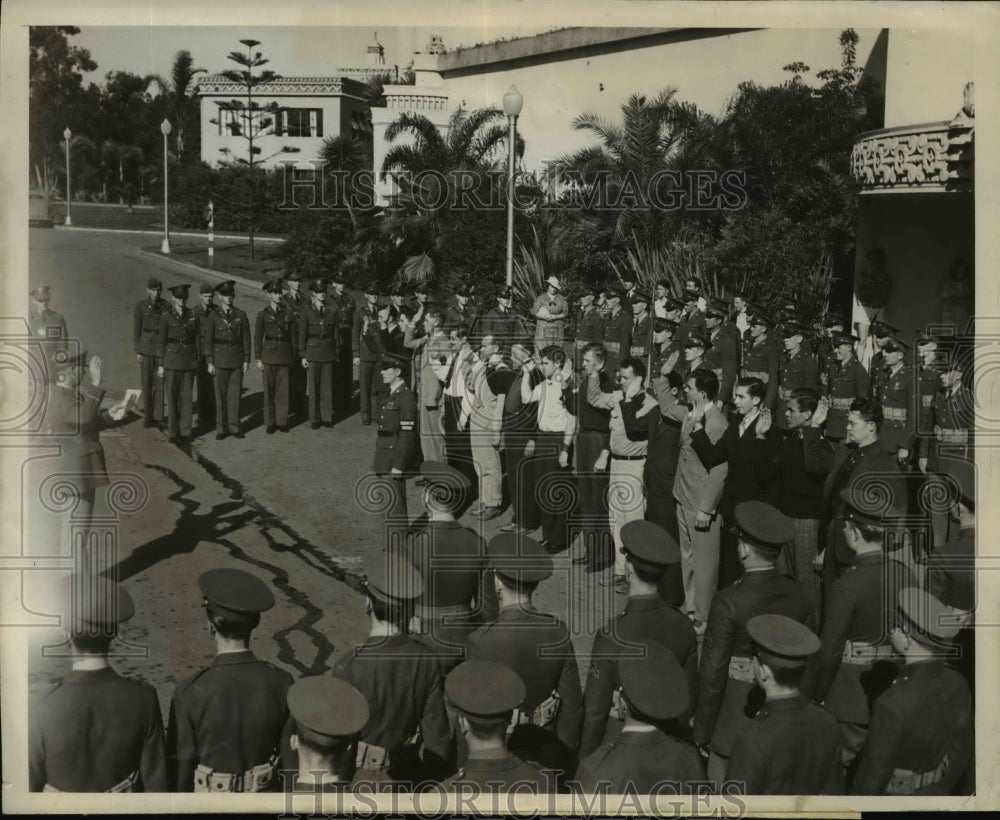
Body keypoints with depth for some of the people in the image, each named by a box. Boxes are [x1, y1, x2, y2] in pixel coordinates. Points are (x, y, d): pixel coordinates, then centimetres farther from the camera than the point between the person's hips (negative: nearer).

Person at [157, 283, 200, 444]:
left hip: (189, 361, 2)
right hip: (172, 360, -2)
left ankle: (185, 430, 13)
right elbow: (161, 341, -2)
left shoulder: (192, 315, 3)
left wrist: (197, 359, 7)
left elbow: (197, 338, 9)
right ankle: (172, 431, 12)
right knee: (172, 396, 3)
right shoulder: (166, 317, -4)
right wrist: (160, 364, -3)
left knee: (187, 396, 4)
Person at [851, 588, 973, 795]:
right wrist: (939, 789, 17)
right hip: (935, 795, 6)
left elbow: (874, 772, -25)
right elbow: (960, 753, 1)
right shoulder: (957, 684, -15)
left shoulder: (894, 704, -37)